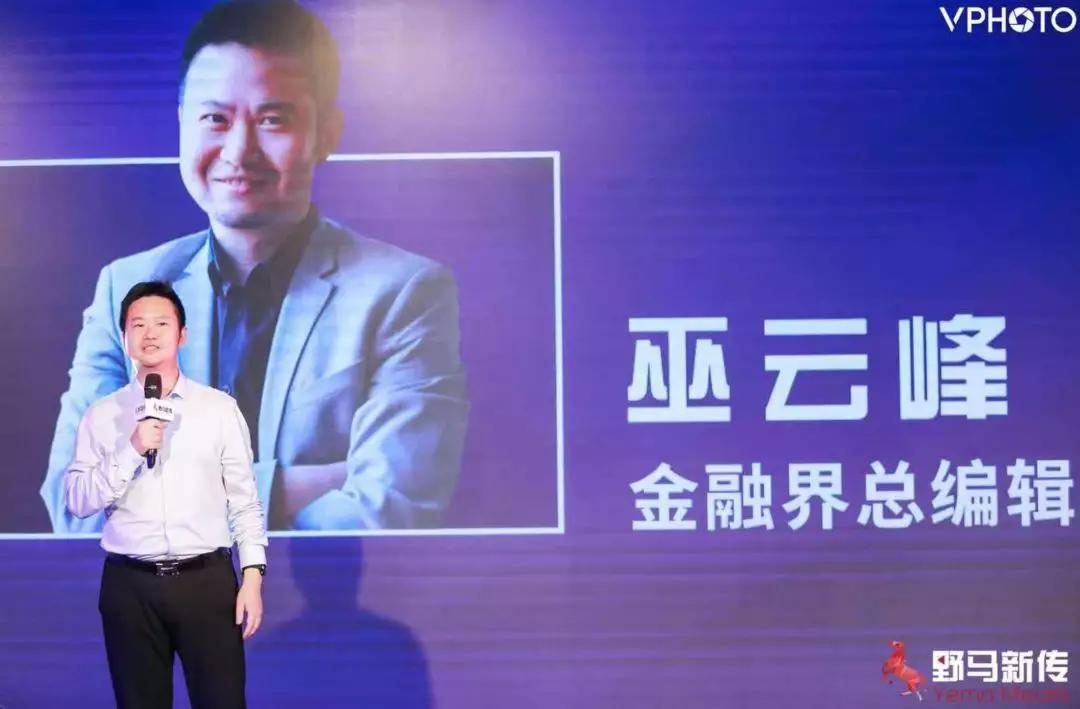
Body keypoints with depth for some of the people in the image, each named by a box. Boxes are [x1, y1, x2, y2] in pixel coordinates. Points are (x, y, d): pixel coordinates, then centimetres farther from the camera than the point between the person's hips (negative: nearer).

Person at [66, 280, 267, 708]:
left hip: (207, 579, -1)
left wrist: (253, 576, -4)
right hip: (130, 585, 1)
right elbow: (77, 501, -2)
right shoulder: (101, 415, 5)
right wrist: (132, 451, -14)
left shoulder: (220, 408, 4)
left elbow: (244, 500, 4)